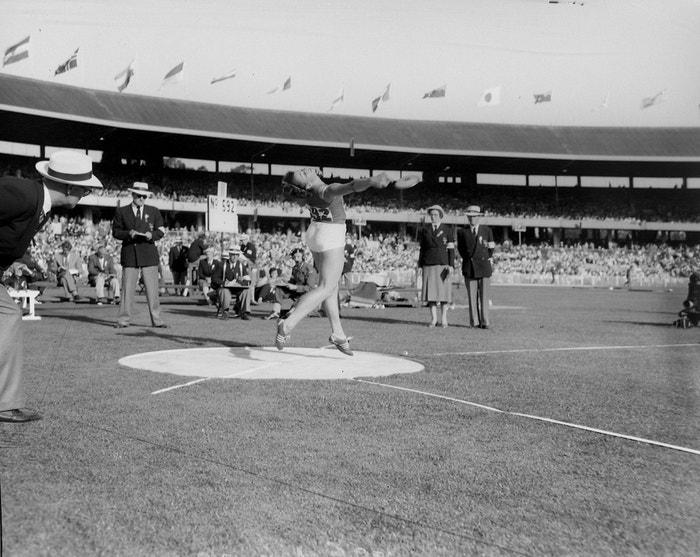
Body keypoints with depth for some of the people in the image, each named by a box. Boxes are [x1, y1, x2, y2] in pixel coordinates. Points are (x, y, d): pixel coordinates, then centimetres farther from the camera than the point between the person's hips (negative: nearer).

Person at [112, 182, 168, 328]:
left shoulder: (154, 211, 12)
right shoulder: (121, 211, 8)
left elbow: (161, 230, 10)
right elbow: (115, 232, 5)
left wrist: (152, 235, -11)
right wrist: (128, 234, -13)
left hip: (149, 253, 1)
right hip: (129, 254, -1)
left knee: (152, 288, 0)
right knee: (127, 288, 0)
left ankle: (156, 320, 4)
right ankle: (123, 320, 7)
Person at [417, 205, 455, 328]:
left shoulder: (447, 230, 4)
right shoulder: (425, 230, 10)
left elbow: (451, 249, 1)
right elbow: (422, 248, 10)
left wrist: (451, 265, -9)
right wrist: (420, 265, 3)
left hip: (443, 264, -2)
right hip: (429, 265, 2)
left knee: (444, 291, -2)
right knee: (430, 291, -1)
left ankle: (443, 318, 5)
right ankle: (433, 319, 5)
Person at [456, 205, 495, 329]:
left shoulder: (487, 230, 8)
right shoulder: (462, 232, 7)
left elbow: (491, 248, 13)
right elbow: (460, 249, 12)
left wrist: (487, 258, 10)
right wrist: (468, 259, 5)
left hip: (484, 266, 0)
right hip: (469, 267, 0)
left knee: (484, 296, -3)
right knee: (472, 296, 0)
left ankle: (485, 322, 0)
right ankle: (474, 322, 3)